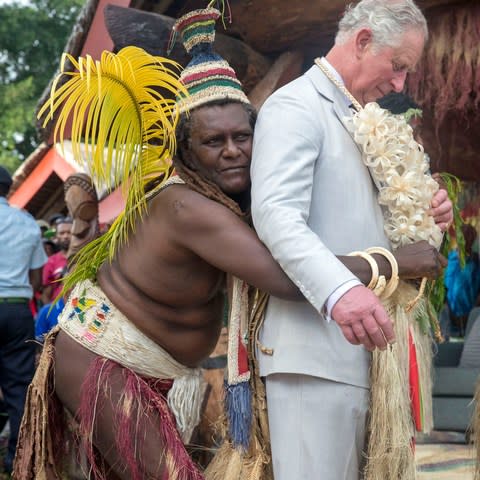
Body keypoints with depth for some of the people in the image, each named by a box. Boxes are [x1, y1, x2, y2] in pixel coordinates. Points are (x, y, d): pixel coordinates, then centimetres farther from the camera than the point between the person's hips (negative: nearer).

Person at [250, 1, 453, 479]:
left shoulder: (354, 119, 22)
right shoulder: (294, 106, -8)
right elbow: (277, 214, -23)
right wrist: (339, 290, -38)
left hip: (356, 344, 9)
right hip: (315, 343, -9)